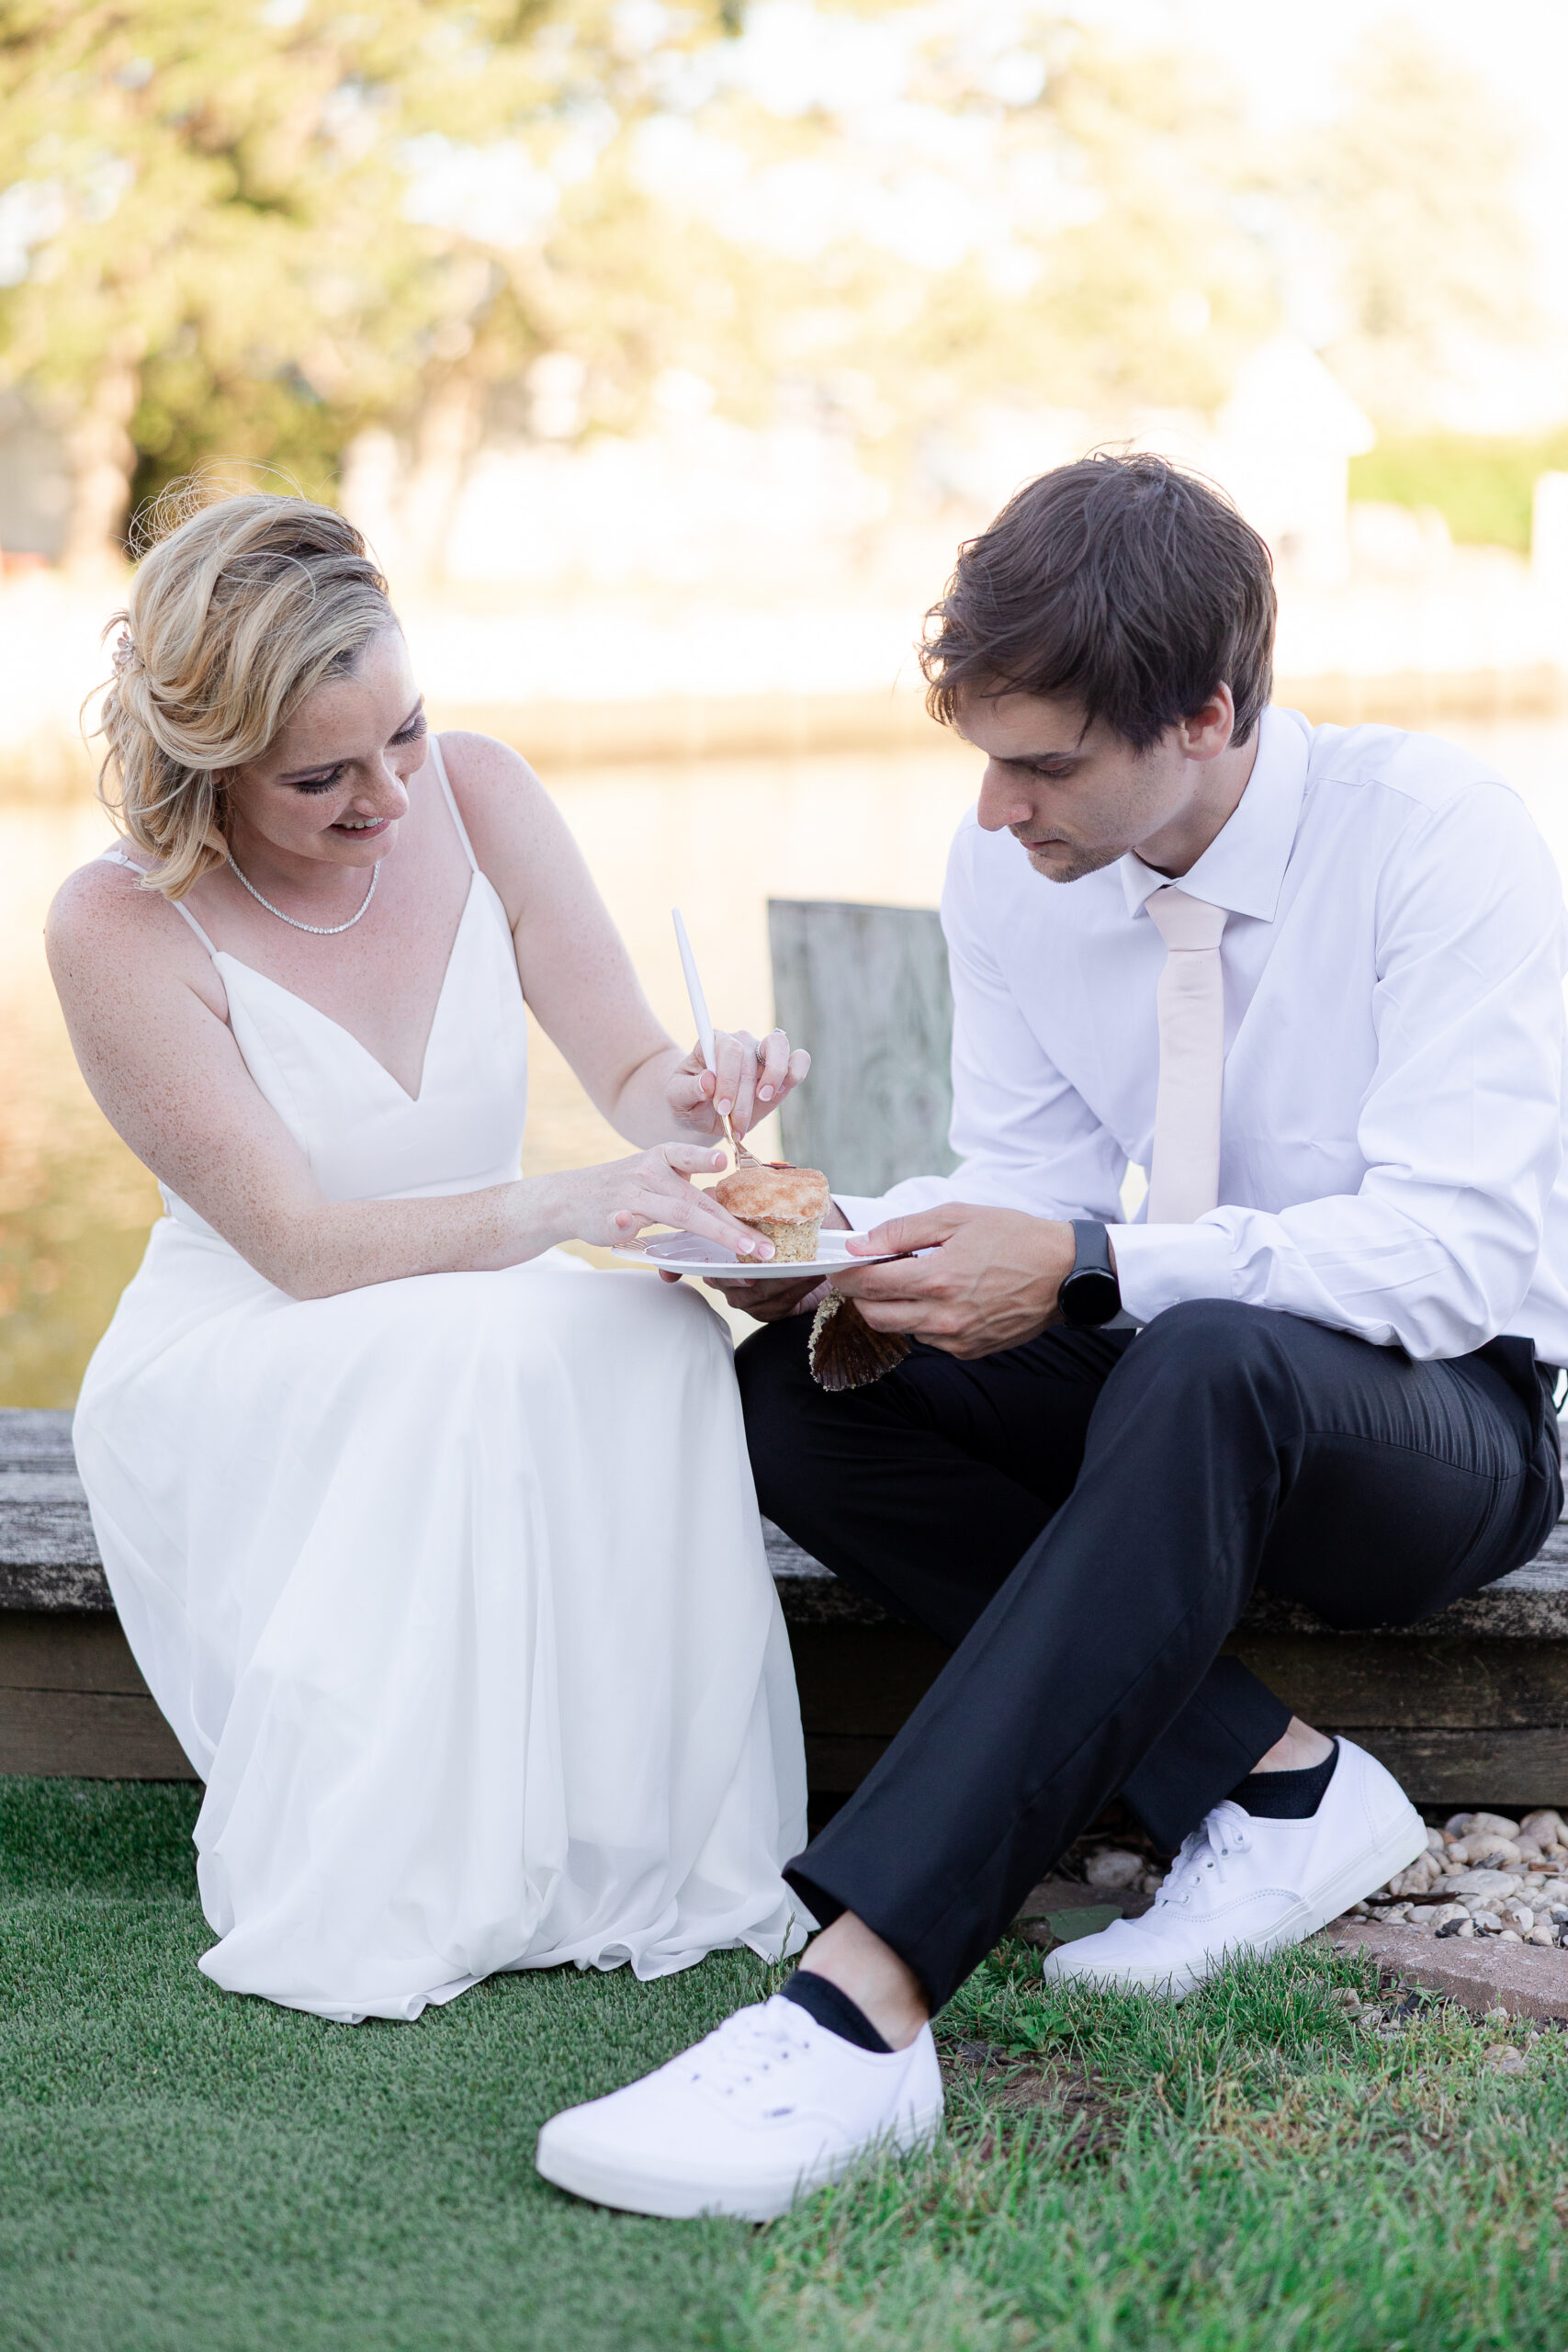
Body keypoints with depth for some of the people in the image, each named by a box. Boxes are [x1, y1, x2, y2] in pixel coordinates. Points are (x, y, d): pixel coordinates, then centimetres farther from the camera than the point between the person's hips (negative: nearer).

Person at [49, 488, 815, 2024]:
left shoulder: (477, 797, -5)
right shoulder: (121, 929, -18)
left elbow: (631, 1068, -3)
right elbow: (299, 1244, -22)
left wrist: (687, 1103, -28)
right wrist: (563, 1208, -38)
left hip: (488, 1349, 4)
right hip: (235, 1376, -4)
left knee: (657, 1333, -30)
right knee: (483, 1352, -36)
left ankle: (644, 1853, -21)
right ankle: (387, 1889, -23)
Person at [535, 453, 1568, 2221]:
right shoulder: (1012, 867, -3)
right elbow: (1033, 1178, 5)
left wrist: (1082, 1273, -35)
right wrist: (849, 1242, -17)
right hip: (1171, 1392, 6)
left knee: (1207, 1365, -40)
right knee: (797, 1399, -18)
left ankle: (859, 2010, -47)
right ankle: (1273, 1782, -17)